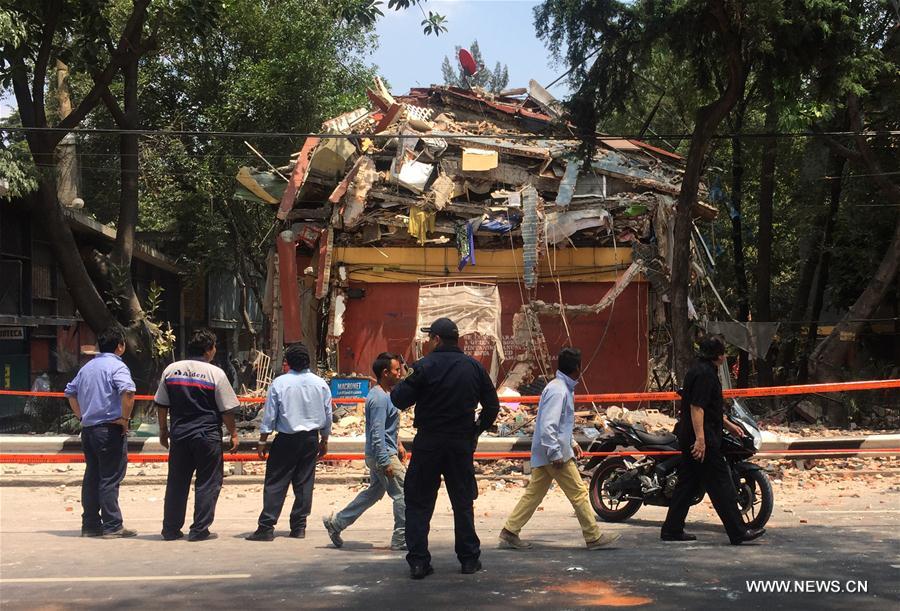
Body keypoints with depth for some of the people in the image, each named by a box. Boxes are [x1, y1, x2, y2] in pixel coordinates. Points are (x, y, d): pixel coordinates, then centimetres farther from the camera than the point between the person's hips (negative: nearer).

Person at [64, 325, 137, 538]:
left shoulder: (87, 367, 15)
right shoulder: (117, 366, -10)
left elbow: (70, 392, 23)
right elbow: (128, 392, -27)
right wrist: (125, 418, -16)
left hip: (88, 429, 8)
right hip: (110, 430, -8)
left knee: (91, 477, 11)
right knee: (110, 479, -5)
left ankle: (90, 524, 15)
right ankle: (112, 526, -3)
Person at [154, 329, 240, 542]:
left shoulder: (171, 370, 5)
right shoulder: (216, 373, -7)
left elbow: (161, 405, 11)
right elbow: (227, 410, -5)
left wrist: (163, 430, 21)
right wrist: (233, 434, 6)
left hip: (179, 435, 4)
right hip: (208, 436, -4)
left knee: (176, 482, 11)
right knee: (208, 482, 4)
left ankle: (170, 529, 16)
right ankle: (199, 530, 3)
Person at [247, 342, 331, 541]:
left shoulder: (279, 383, -8)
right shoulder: (320, 384, 1)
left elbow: (269, 415, -5)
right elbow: (328, 415, 9)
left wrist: (263, 441, 4)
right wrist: (324, 440, 21)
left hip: (286, 439, -3)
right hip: (311, 439, 3)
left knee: (275, 483, 0)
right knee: (304, 483, 9)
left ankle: (266, 527, -4)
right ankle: (299, 527, 11)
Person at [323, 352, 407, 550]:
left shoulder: (385, 395, 13)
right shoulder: (379, 398, -20)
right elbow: (377, 433, -23)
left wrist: (398, 444, 25)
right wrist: (386, 463, -24)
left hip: (377, 454, 11)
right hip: (383, 454, -11)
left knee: (374, 492, 18)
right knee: (402, 494, -3)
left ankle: (336, 522, 22)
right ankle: (401, 539, 4)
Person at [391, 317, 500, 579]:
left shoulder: (425, 366, -11)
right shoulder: (474, 367, 4)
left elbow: (399, 400, -11)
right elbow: (492, 406, 7)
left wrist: (403, 384, 9)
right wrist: (477, 430, 17)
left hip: (428, 442, -3)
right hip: (462, 443, 4)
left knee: (418, 503, 4)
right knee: (463, 502, 14)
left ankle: (418, 561, 0)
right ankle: (469, 558, 16)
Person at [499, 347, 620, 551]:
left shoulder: (564, 388, 15)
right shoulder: (558, 391, -18)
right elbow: (547, 425, -25)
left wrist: (572, 442, 25)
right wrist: (556, 453, -25)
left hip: (543, 455, 10)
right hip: (555, 453, -10)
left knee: (534, 494, 10)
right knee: (578, 493, -2)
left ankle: (509, 533, 11)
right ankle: (594, 537, 6)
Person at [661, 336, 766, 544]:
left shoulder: (700, 370, 19)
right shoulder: (704, 374, -15)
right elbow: (697, 407, -23)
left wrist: (729, 425, 32)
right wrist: (700, 438, -28)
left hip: (689, 439, 11)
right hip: (701, 439, -11)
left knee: (688, 483, 12)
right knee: (720, 484, -7)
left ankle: (672, 529, 13)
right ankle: (738, 532, -4)